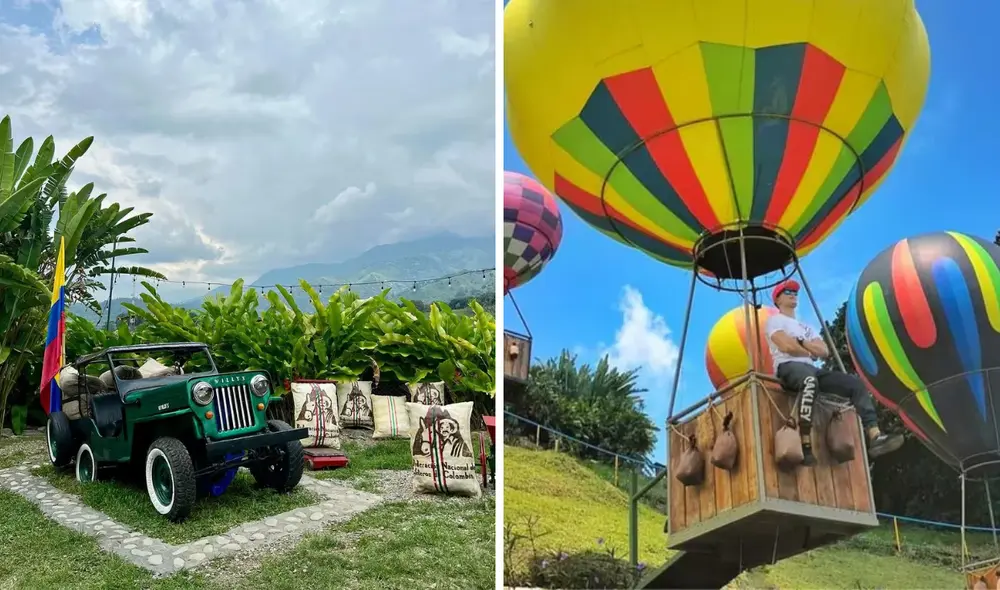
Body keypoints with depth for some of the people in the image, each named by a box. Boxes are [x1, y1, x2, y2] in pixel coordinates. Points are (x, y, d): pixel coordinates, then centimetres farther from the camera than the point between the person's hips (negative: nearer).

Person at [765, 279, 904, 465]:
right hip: (789, 367, -8)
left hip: (812, 368, 8)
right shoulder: (775, 320, 12)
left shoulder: (805, 327, 33)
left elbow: (824, 351, 17)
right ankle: (806, 445, -48)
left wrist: (800, 341, 2)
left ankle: (875, 437, -21)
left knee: (856, 383, -10)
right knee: (810, 380, -43)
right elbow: (786, 346, -8)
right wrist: (811, 351, 8)